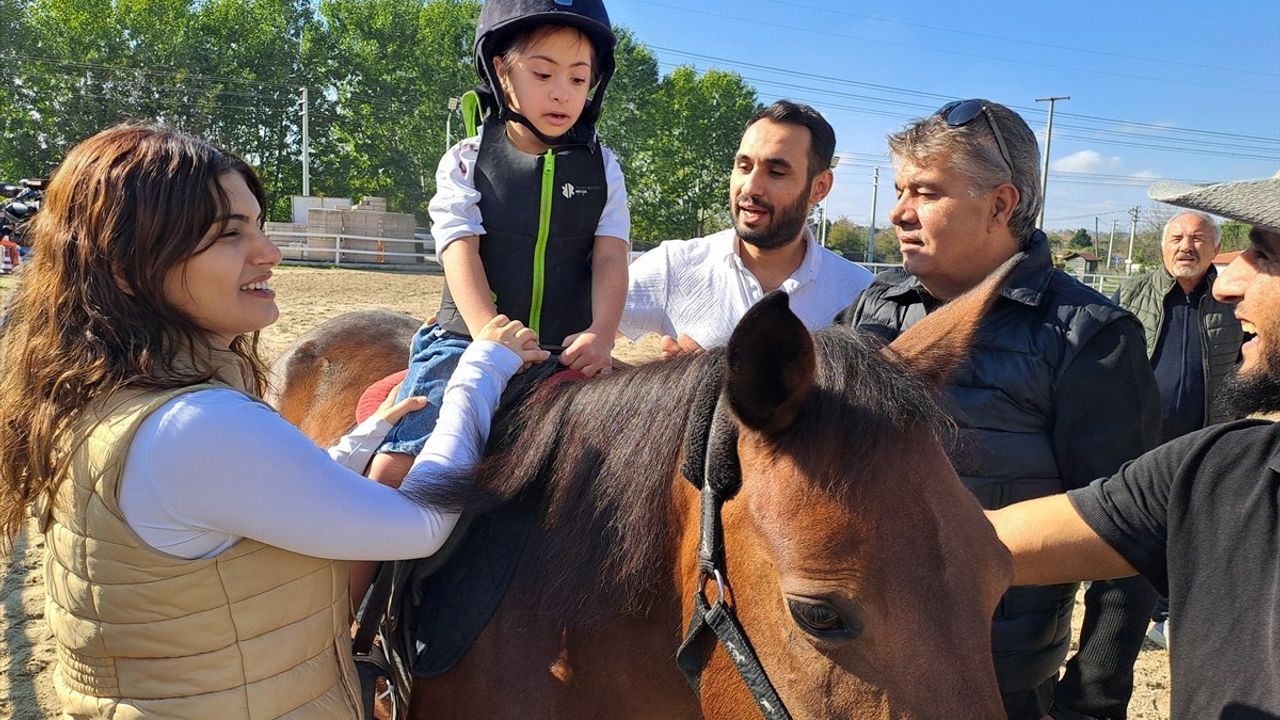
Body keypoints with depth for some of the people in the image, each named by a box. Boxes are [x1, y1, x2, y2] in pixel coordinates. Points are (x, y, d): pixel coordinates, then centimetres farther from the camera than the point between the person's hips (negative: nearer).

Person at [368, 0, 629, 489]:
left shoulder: (601, 167, 8)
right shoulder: (466, 163, 2)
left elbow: (611, 257, -2)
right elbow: (462, 255, -10)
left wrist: (601, 334, -20)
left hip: (569, 351, 3)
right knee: (397, 463, -17)